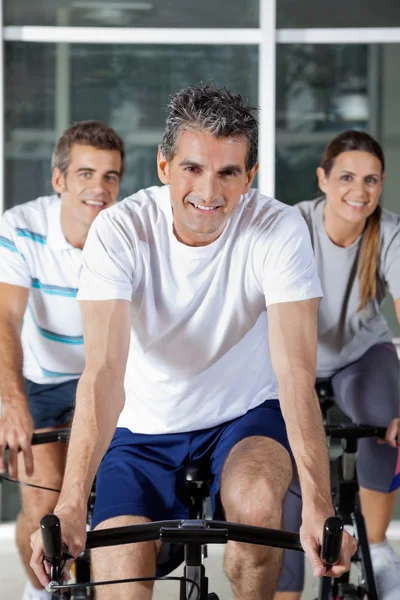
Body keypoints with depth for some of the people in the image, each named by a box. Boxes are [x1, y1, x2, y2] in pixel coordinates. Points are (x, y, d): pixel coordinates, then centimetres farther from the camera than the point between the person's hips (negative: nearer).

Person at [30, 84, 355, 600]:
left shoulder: (278, 231, -20)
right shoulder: (119, 231, -20)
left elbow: (295, 370, -28)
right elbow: (104, 372, -29)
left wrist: (317, 505, -42)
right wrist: (71, 504, -42)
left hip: (245, 417, 0)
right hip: (144, 431, 0)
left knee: (255, 504, -32)